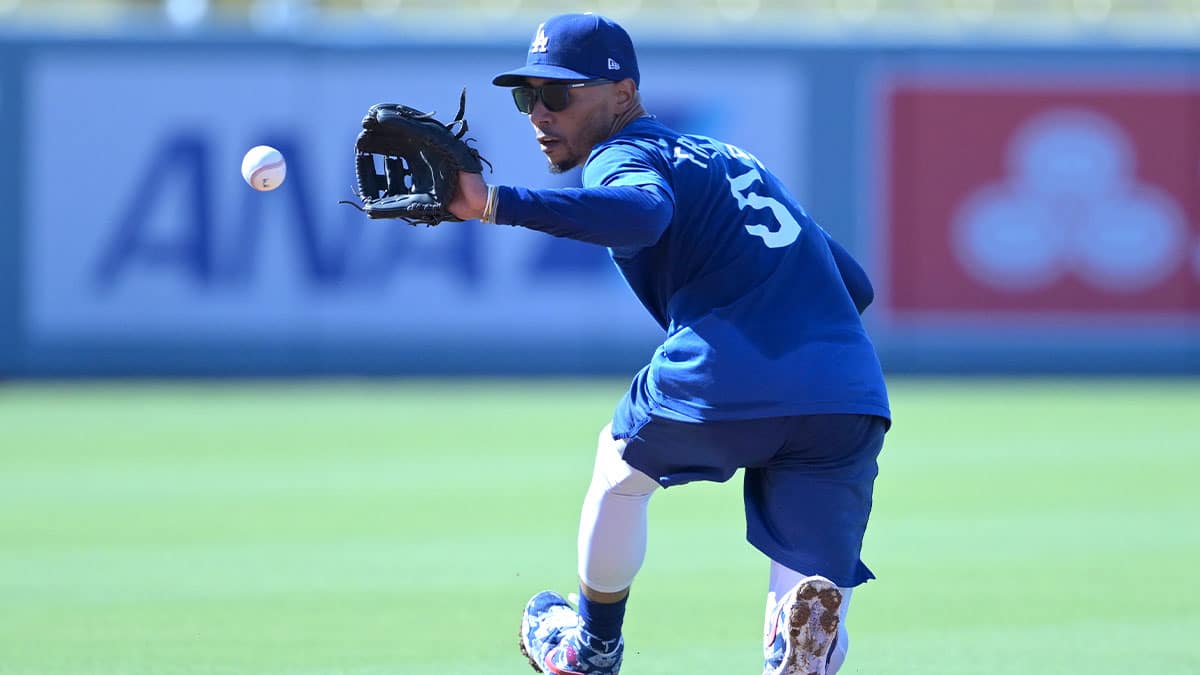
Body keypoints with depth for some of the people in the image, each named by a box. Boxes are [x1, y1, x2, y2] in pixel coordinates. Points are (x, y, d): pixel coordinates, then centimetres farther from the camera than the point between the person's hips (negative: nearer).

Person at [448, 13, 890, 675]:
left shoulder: (624, 156, 6)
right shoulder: (736, 161, 31)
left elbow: (644, 213, -21)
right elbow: (854, 285, 32)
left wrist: (495, 203, -25)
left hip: (718, 390, -5)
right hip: (852, 400, 5)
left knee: (621, 463, 30)